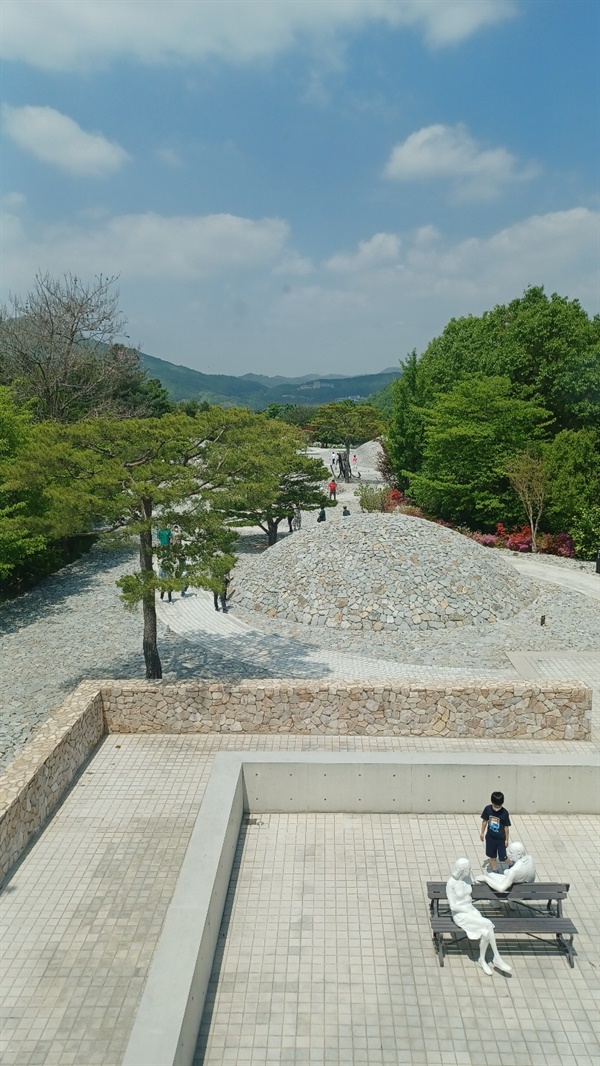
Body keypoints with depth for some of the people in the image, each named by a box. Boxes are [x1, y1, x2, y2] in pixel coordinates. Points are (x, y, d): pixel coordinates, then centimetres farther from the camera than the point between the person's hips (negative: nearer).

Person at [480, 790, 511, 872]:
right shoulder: (487, 809, -14)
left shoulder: (504, 813, -20)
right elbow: (484, 821, 0)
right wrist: (482, 833, 5)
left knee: (503, 858, 4)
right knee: (492, 856, 15)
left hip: (501, 838, -2)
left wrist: (506, 839, -5)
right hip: (490, 837, 2)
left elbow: (506, 827, -10)